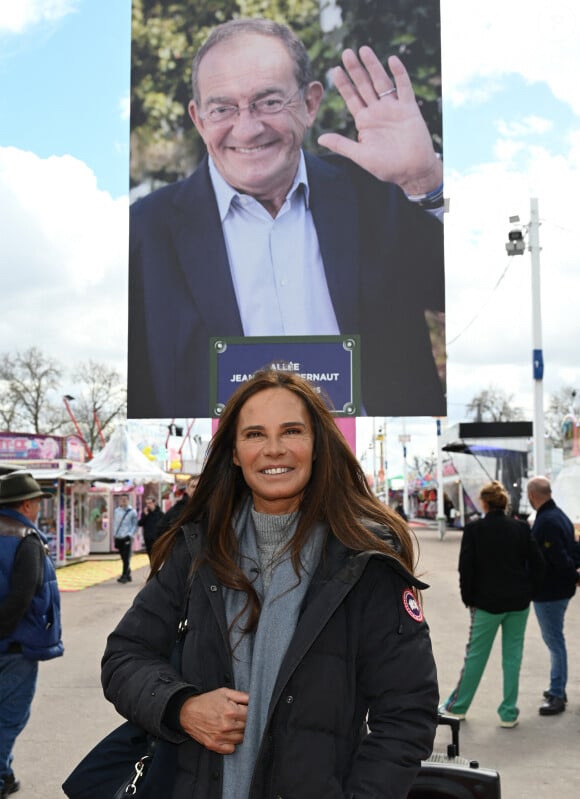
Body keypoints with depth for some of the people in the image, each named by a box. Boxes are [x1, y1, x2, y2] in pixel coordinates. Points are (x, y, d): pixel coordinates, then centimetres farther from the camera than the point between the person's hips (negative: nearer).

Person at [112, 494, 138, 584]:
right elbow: (115, 523, 16)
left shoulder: (132, 512, -1)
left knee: (126, 558, -7)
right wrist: (114, 535, 11)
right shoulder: (116, 511, 11)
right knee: (123, 558, 10)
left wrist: (130, 535, -12)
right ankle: (128, 574, 20)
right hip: (118, 538, 5)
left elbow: (135, 525, -2)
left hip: (127, 538, -5)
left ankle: (124, 575, -5)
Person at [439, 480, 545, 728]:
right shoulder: (521, 528, -1)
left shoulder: (473, 530, -10)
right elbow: (537, 564, 0)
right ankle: (509, 713, 16)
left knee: (475, 656, 9)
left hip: (487, 603, -2)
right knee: (512, 656, 10)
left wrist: (468, 598, 2)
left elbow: (466, 568, -10)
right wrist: (528, 592, 9)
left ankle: (457, 706, 22)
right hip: (518, 603, 3)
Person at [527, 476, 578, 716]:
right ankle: (557, 689, 30)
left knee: (554, 641, -1)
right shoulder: (559, 515, 8)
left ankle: (557, 695, 8)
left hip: (549, 592, -10)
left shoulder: (546, 522, -24)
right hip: (558, 589, 10)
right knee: (554, 639, 19)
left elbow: (560, 558, -26)